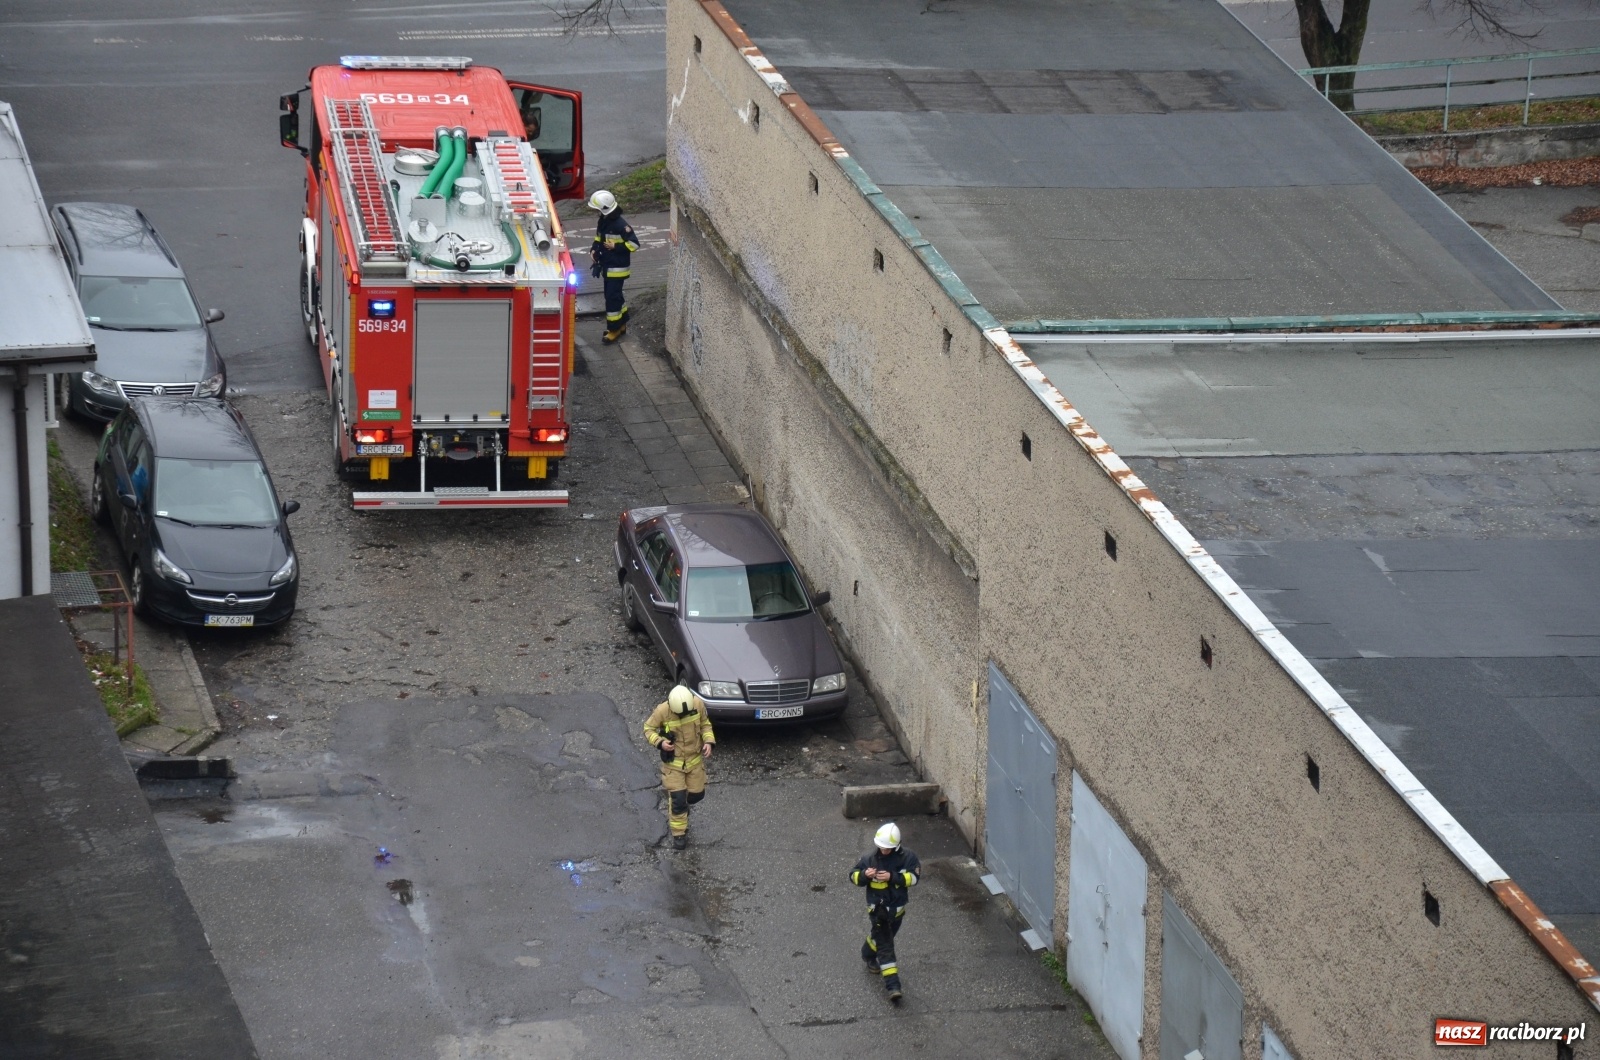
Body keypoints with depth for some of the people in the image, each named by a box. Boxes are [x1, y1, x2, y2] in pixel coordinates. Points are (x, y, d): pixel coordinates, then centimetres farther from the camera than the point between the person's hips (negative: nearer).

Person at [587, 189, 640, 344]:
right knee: (613, 295, 18)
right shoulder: (603, 221, 4)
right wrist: (595, 251, 0)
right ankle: (621, 324, 31)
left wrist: (615, 247, -21)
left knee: (612, 297, -6)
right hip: (607, 266, 9)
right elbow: (598, 239, 18)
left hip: (617, 268, -9)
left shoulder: (620, 224, -22)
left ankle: (614, 329, 2)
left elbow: (634, 244, -19)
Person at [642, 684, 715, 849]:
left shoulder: (698, 704, -17)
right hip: (673, 761, -3)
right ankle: (678, 834, 15)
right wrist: (659, 742, -26)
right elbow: (648, 728, -9)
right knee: (677, 799, -3)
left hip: (695, 759, 3)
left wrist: (709, 741, -14)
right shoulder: (662, 711, -25)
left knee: (696, 794, 14)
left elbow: (705, 724, 2)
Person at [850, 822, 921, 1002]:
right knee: (885, 946, -7)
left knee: (880, 937, 25)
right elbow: (854, 876, -4)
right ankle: (893, 986, -9)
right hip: (878, 908, -3)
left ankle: (868, 956, 57)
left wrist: (892, 877, -27)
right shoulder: (869, 858, -12)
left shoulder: (906, 857, -11)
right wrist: (865, 875, -27)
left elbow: (913, 877, -15)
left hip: (897, 909, 3)